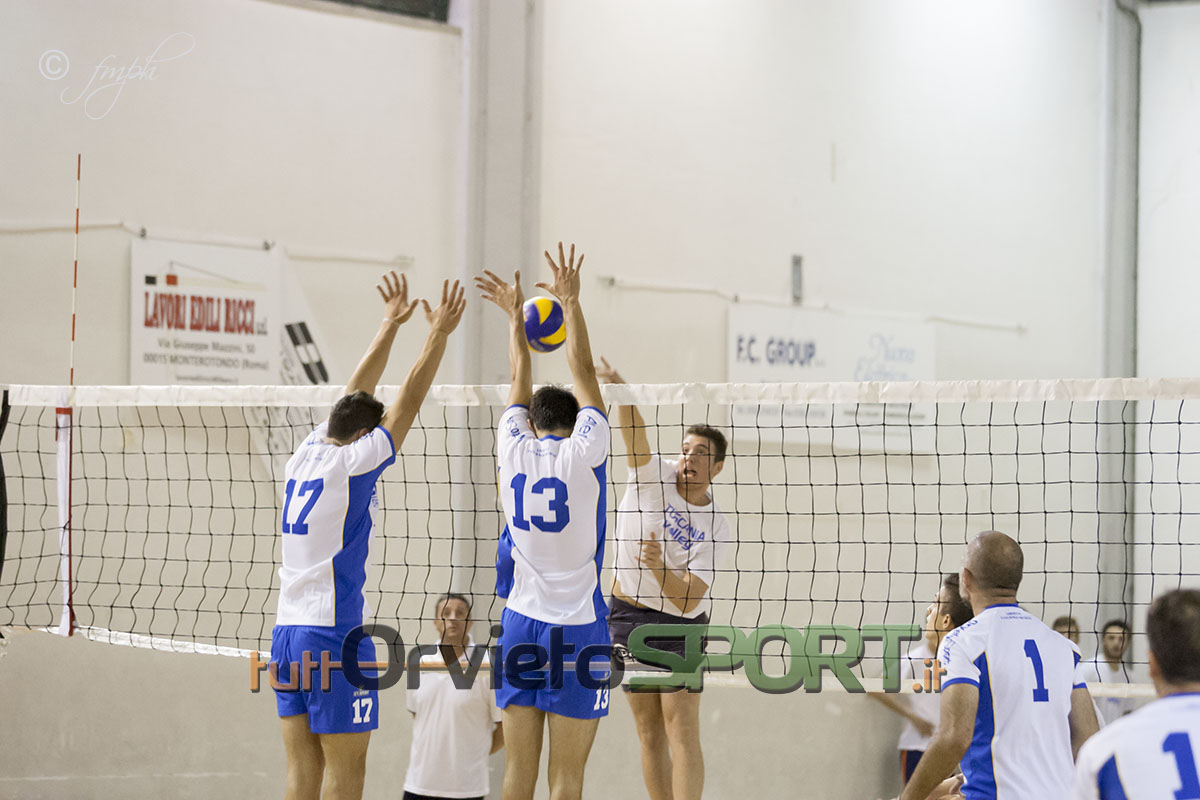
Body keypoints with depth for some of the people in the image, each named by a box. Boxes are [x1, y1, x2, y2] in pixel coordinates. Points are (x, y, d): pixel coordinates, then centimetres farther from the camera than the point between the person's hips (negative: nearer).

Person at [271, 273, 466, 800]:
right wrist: (439, 333, 8)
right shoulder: (351, 462, -7)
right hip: (335, 635, -7)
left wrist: (391, 325, 29)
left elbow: (357, 395, 22)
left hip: (287, 633, 7)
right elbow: (408, 401, -2)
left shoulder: (307, 455, 11)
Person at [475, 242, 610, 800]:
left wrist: (515, 315, 31)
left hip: (520, 625, 3)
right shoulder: (583, 452, -5)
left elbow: (520, 380, 19)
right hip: (578, 628, -3)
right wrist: (571, 302, 15)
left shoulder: (514, 450, 2)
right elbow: (584, 372, 5)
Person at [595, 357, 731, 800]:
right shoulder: (653, 474, -4)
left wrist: (659, 567, -35)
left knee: (682, 730, -11)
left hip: (680, 627, -3)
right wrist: (619, 389, -40)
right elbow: (633, 429, -22)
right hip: (628, 617, 3)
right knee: (650, 733, 5)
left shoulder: (715, 527, -11)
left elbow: (688, 599, -17)